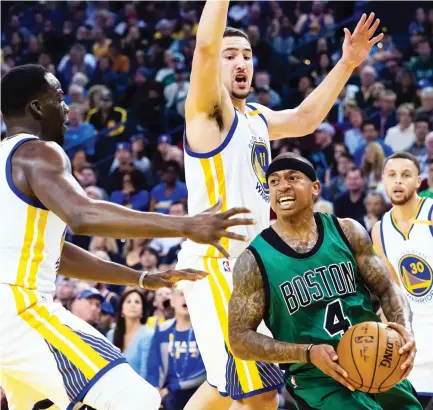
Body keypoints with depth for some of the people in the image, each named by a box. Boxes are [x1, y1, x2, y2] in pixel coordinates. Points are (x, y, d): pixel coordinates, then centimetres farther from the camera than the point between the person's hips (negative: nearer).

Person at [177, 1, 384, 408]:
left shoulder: (257, 117, 17)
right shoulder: (208, 109, -8)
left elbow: (304, 119, 32)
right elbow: (205, 45, -25)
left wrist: (347, 64, 26)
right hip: (215, 263, -10)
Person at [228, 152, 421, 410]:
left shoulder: (347, 231, 0)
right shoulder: (254, 261, -9)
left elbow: (387, 288, 6)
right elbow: (240, 338, -9)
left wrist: (405, 328, -17)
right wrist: (308, 353, -21)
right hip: (317, 379, -4)